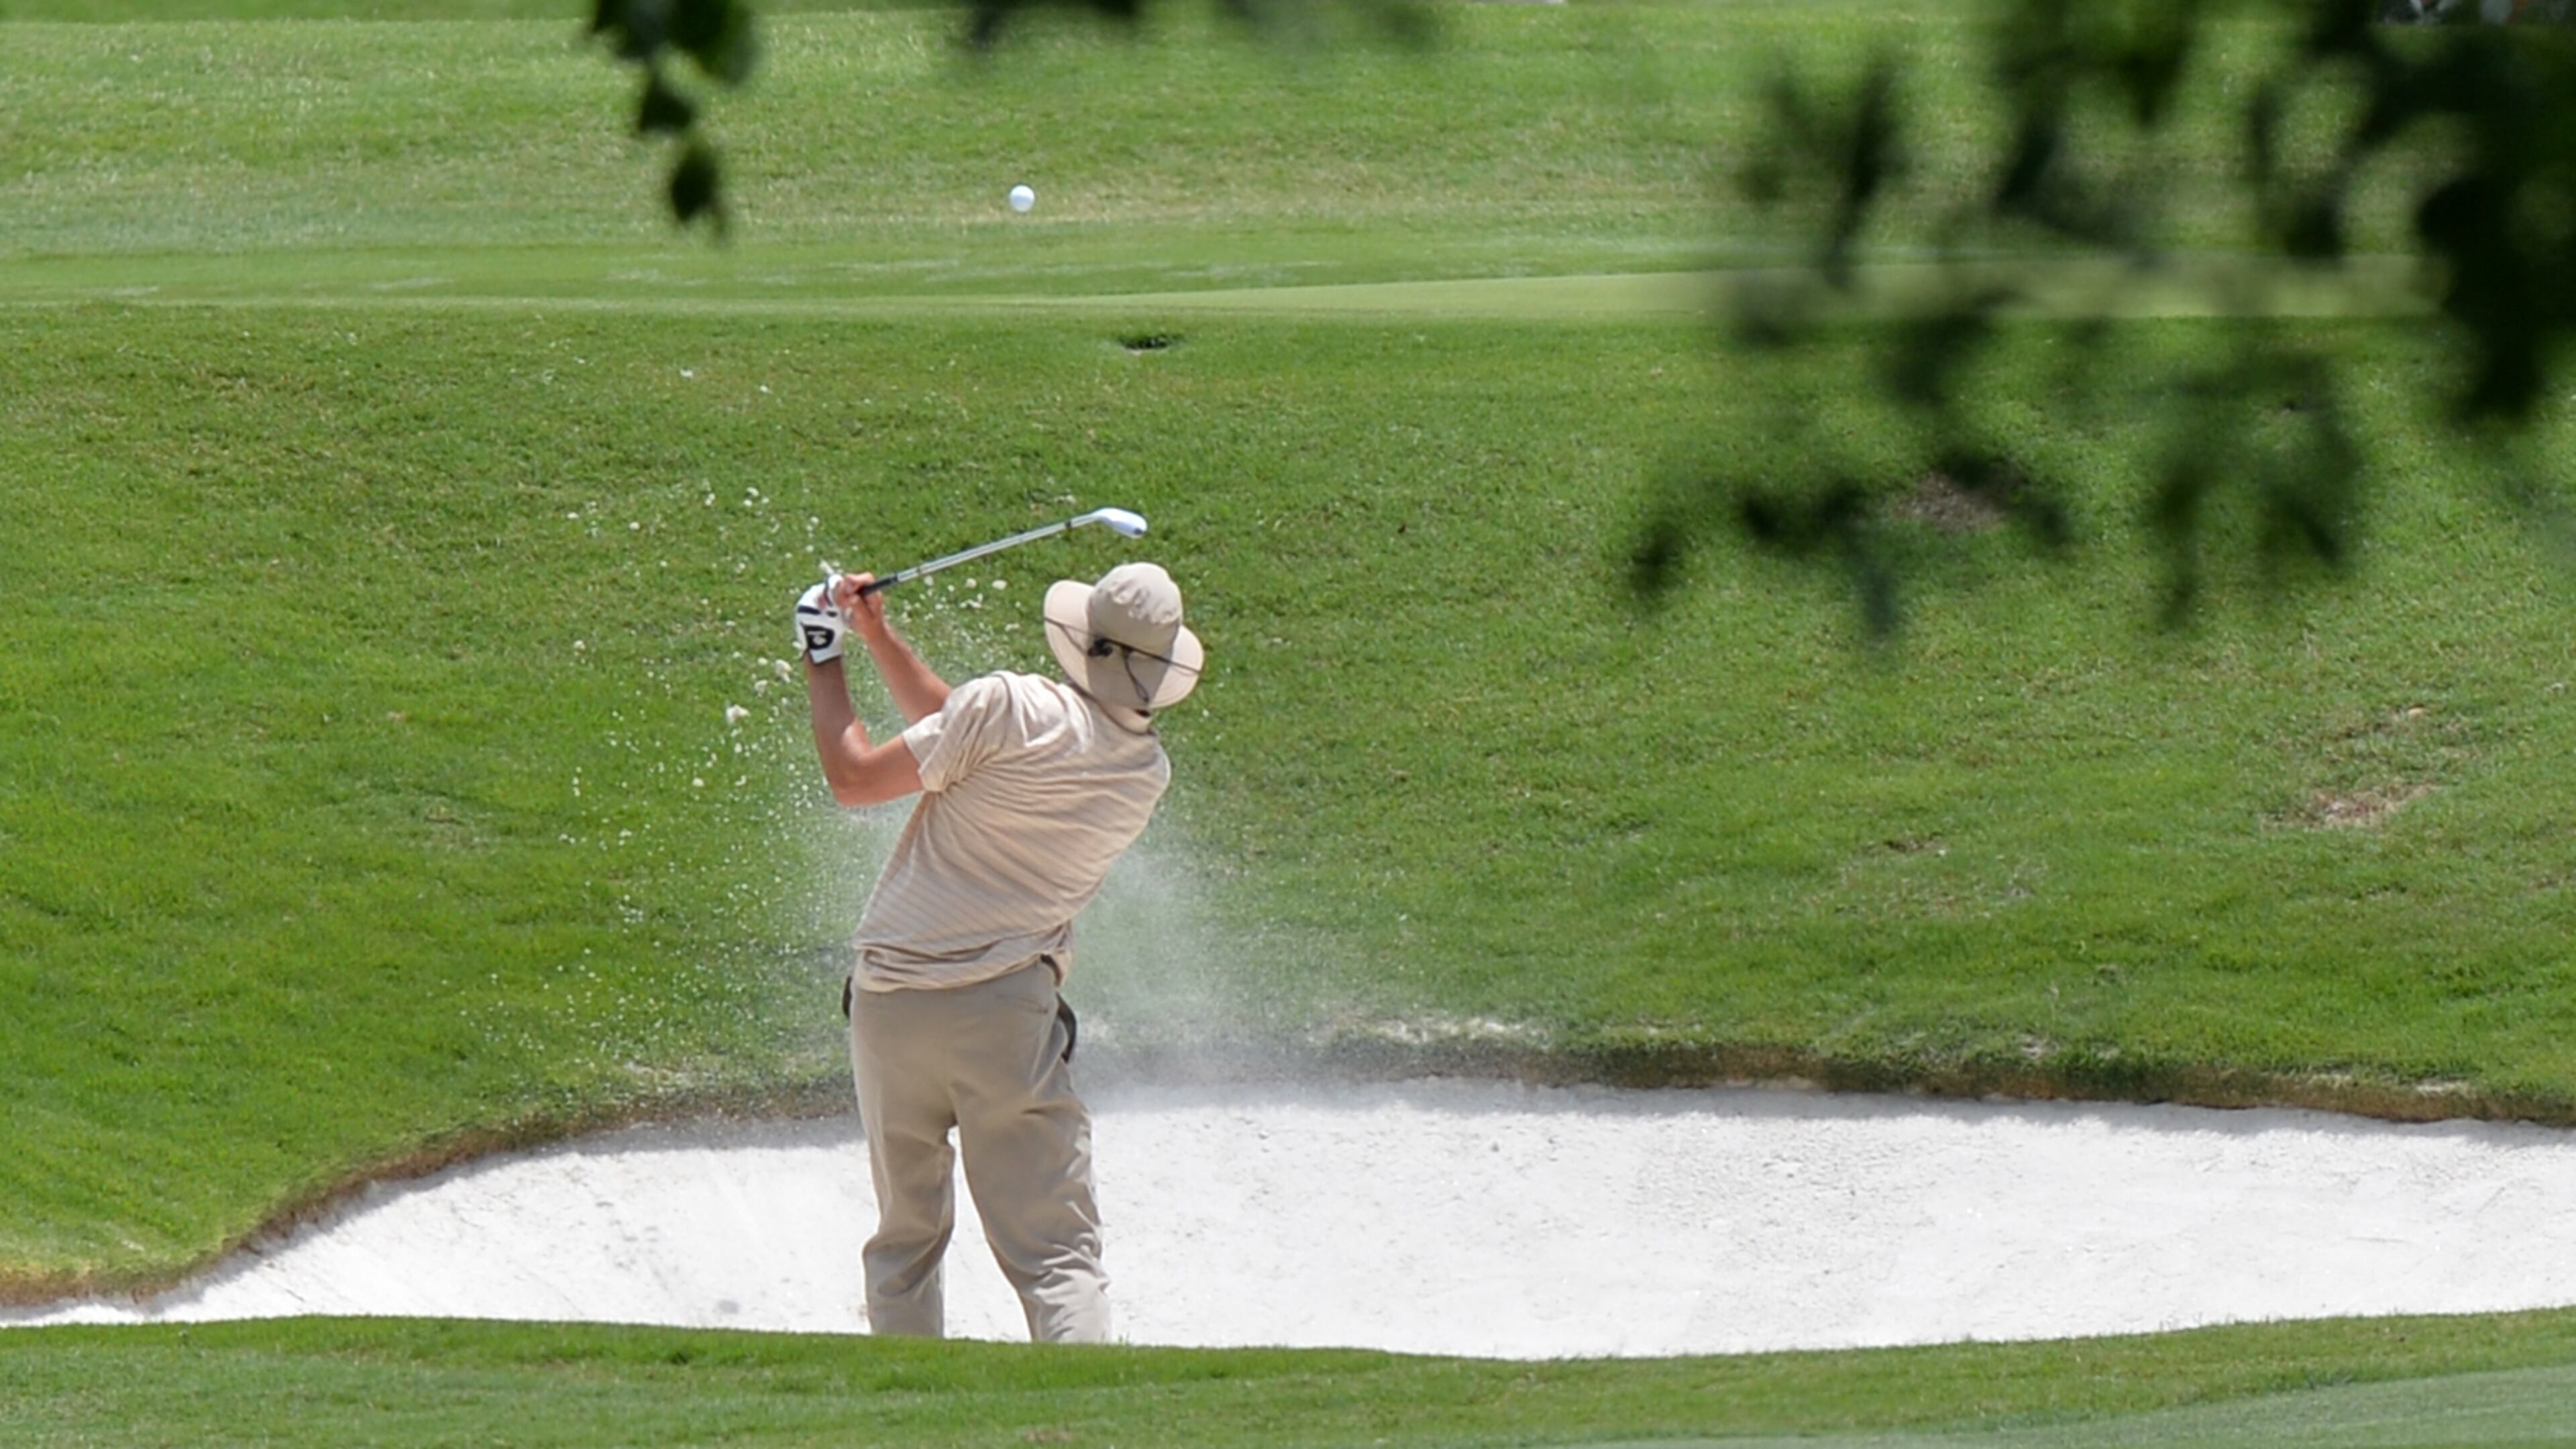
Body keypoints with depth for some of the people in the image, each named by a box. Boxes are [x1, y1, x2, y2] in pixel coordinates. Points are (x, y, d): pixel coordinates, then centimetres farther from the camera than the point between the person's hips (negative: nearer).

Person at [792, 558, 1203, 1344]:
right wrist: (878, 638, 16)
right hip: (1007, 1012, 0)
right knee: (1055, 1252, -4)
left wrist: (823, 660, 12)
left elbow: (854, 778, -1)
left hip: (889, 1003, 0)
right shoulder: (1148, 776, 6)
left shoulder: (1010, 708, -11)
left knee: (905, 1236, 16)